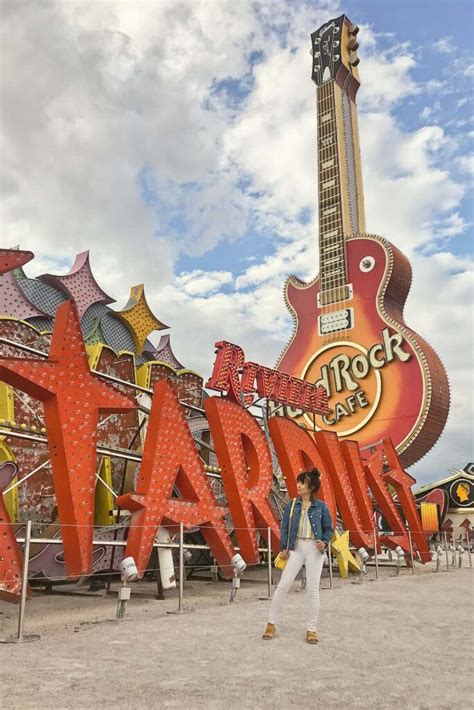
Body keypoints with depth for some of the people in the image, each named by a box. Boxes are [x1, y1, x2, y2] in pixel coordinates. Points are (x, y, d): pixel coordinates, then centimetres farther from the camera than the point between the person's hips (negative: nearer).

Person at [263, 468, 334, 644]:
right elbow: (284, 527, 5)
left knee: (313, 589, 4)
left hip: (314, 549, -1)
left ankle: (311, 630, 18)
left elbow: (329, 529, 4)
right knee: (283, 585, 1)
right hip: (296, 548, 1)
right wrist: (283, 548, -3)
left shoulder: (321, 507, -2)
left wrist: (324, 542, -15)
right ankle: (271, 624, 14)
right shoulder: (292, 505, 2)